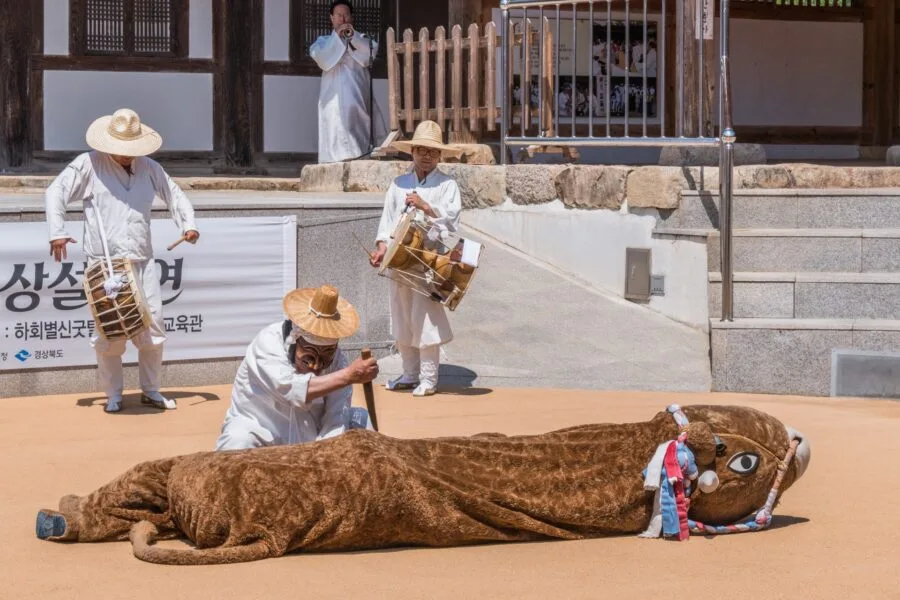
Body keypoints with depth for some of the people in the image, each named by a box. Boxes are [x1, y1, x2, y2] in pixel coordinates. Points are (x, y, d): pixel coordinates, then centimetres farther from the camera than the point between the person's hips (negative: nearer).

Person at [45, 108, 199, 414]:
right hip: (104, 264, -3)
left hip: (143, 262, 3)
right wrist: (58, 231, -10)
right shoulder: (88, 164, 2)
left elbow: (174, 194, 21)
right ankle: (113, 394, 13)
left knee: (153, 327, 2)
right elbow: (55, 192, 1)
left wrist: (188, 223, 4)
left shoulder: (149, 168, 12)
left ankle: (150, 390, 17)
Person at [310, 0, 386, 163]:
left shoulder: (360, 39, 21)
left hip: (357, 94, 1)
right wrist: (336, 36, -9)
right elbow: (317, 54, -5)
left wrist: (353, 36, -10)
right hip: (335, 94, -1)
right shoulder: (324, 40, 18)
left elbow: (372, 51, 0)